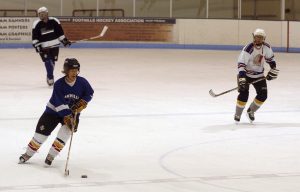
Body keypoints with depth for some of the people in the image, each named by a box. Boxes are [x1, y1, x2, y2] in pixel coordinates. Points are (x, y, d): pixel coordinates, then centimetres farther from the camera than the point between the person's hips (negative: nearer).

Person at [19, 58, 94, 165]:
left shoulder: (82, 82, -16)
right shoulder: (59, 84, -24)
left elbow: (89, 94, 1)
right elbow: (60, 104, -27)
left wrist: (81, 104, -16)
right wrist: (67, 118, -34)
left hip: (72, 112, 2)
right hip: (54, 110, -2)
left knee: (66, 131, -21)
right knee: (42, 131, -5)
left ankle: (51, 155, -9)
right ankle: (28, 154, 12)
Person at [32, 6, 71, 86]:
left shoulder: (54, 21, -2)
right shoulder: (37, 24, -6)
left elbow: (60, 32, 6)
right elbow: (35, 37, -6)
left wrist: (64, 40, 5)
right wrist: (37, 45, -16)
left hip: (54, 45, 2)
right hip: (44, 47, -2)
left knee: (52, 61, 10)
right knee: (47, 61, -14)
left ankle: (49, 76, 31)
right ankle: (50, 78, -13)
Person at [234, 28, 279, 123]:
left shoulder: (266, 47, -10)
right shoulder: (248, 49, -26)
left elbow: (270, 58, 11)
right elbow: (241, 64, -30)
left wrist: (273, 70, 4)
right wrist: (242, 79, -38)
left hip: (259, 74, 5)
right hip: (246, 73, -5)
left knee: (263, 95, -3)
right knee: (244, 94, -18)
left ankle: (250, 111, 18)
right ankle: (237, 115, -1)